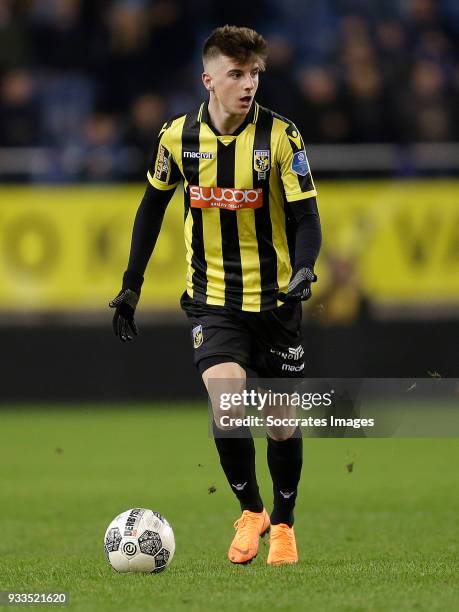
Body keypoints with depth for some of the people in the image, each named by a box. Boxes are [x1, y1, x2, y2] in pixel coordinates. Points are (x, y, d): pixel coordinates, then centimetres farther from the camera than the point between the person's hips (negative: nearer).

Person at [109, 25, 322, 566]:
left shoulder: (280, 135, -11)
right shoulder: (178, 136, -5)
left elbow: (305, 215, -10)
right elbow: (153, 204, 11)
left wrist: (304, 269, -30)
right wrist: (132, 284, 10)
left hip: (274, 299, 0)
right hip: (212, 301, 0)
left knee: (283, 425, 9)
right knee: (228, 416, -20)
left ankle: (283, 523, 33)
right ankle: (250, 512, 5)